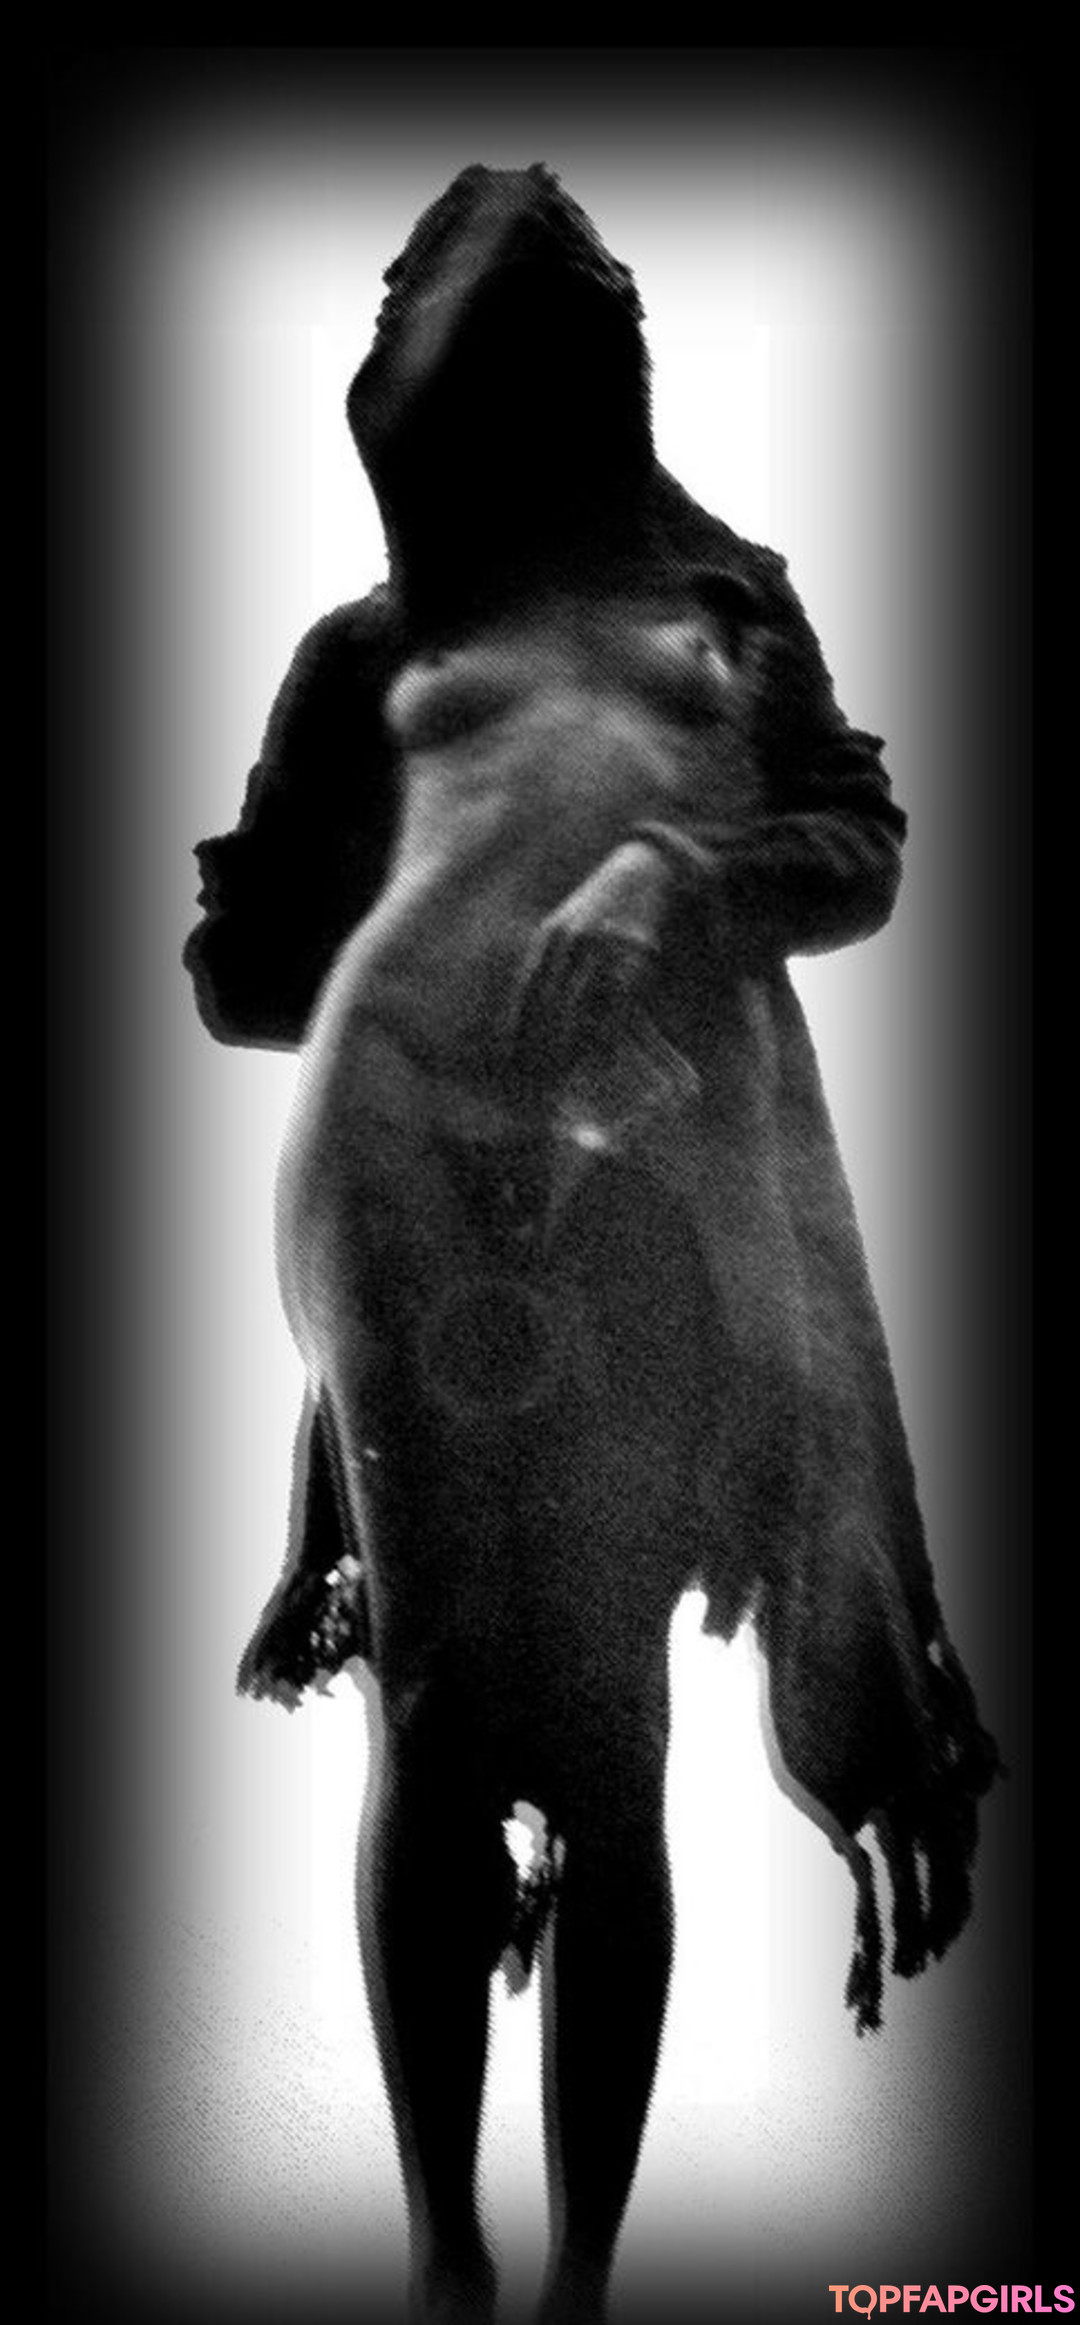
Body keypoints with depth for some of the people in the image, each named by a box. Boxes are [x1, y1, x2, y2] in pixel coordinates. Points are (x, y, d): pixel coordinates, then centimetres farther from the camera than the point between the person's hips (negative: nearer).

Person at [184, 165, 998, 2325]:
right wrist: (394, 981, 3)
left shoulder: (726, 594, 21)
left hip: (669, 1179, 0)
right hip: (418, 1170, 0)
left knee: (614, 1744, 1)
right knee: (441, 1718, -3)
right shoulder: (374, 640, 20)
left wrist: (683, 869, -9)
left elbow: (865, 845, 8)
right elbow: (243, 966, 19)